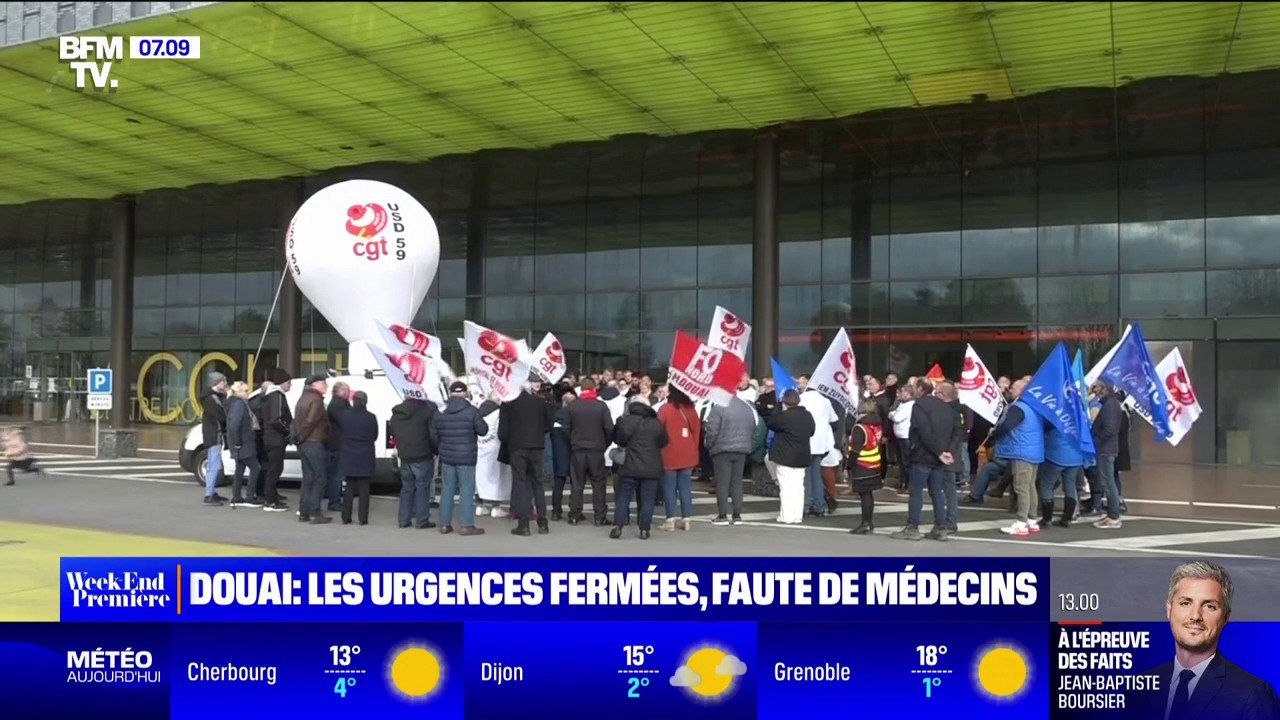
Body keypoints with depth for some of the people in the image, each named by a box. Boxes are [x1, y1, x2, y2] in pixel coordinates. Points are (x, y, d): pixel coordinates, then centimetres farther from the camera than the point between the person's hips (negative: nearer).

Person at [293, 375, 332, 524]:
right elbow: (311, 421, -21)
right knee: (320, 478, -6)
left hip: (304, 444, 10)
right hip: (315, 444, -10)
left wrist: (300, 437, 16)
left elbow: (297, 421, 20)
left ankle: (303, 512, 14)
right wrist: (303, 437, -8)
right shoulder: (316, 400, -13)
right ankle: (315, 513, -9)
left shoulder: (303, 399, 19)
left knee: (308, 479, 13)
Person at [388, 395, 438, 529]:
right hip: (423, 457, -6)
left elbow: (393, 433, 18)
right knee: (422, 488, 0)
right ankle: (422, 520, 0)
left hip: (404, 457, 6)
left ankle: (404, 519, 15)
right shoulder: (427, 410, -11)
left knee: (406, 488, 14)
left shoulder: (396, 413, 10)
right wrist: (435, 450, 5)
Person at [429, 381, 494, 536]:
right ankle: (466, 525, -2)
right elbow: (483, 430, -4)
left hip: (447, 458, 4)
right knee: (466, 490, -1)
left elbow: (434, 437, 8)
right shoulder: (471, 411, -12)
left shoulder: (440, 412, 2)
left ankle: (445, 524, 14)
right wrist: (478, 417, 15)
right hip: (466, 458, -4)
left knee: (447, 490, 11)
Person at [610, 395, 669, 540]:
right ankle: (644, 529, 4)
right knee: (647, 499, 5)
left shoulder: (624, 420, -5)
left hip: (630, 468, 0)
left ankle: (617, 526, 1)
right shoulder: (656, 423, -1)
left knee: (623, 497, 7)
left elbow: (618, 439, 0)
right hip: (651, 468, 0)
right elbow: (664, 442, 6)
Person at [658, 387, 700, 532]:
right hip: (687, 455, 4)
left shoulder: (665, 409, -9)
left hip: (670, 455, -4)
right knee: (685, 487, 9)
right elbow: (697, 430, 7)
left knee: (669, 487, 2)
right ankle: (687, 519, 8)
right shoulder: (690, 409, 3)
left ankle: (671, 520, -2)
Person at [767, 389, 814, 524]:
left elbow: (771, 424, -3)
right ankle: (798, 516, 11)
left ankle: (787, 516, 0)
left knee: (786, 487, -1)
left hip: (785, 456, -6)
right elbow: (811, 432, 14)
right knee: (798, 487, 10)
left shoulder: (782, 416, -17)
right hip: (802, 457, 6)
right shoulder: (807, 416, 4)